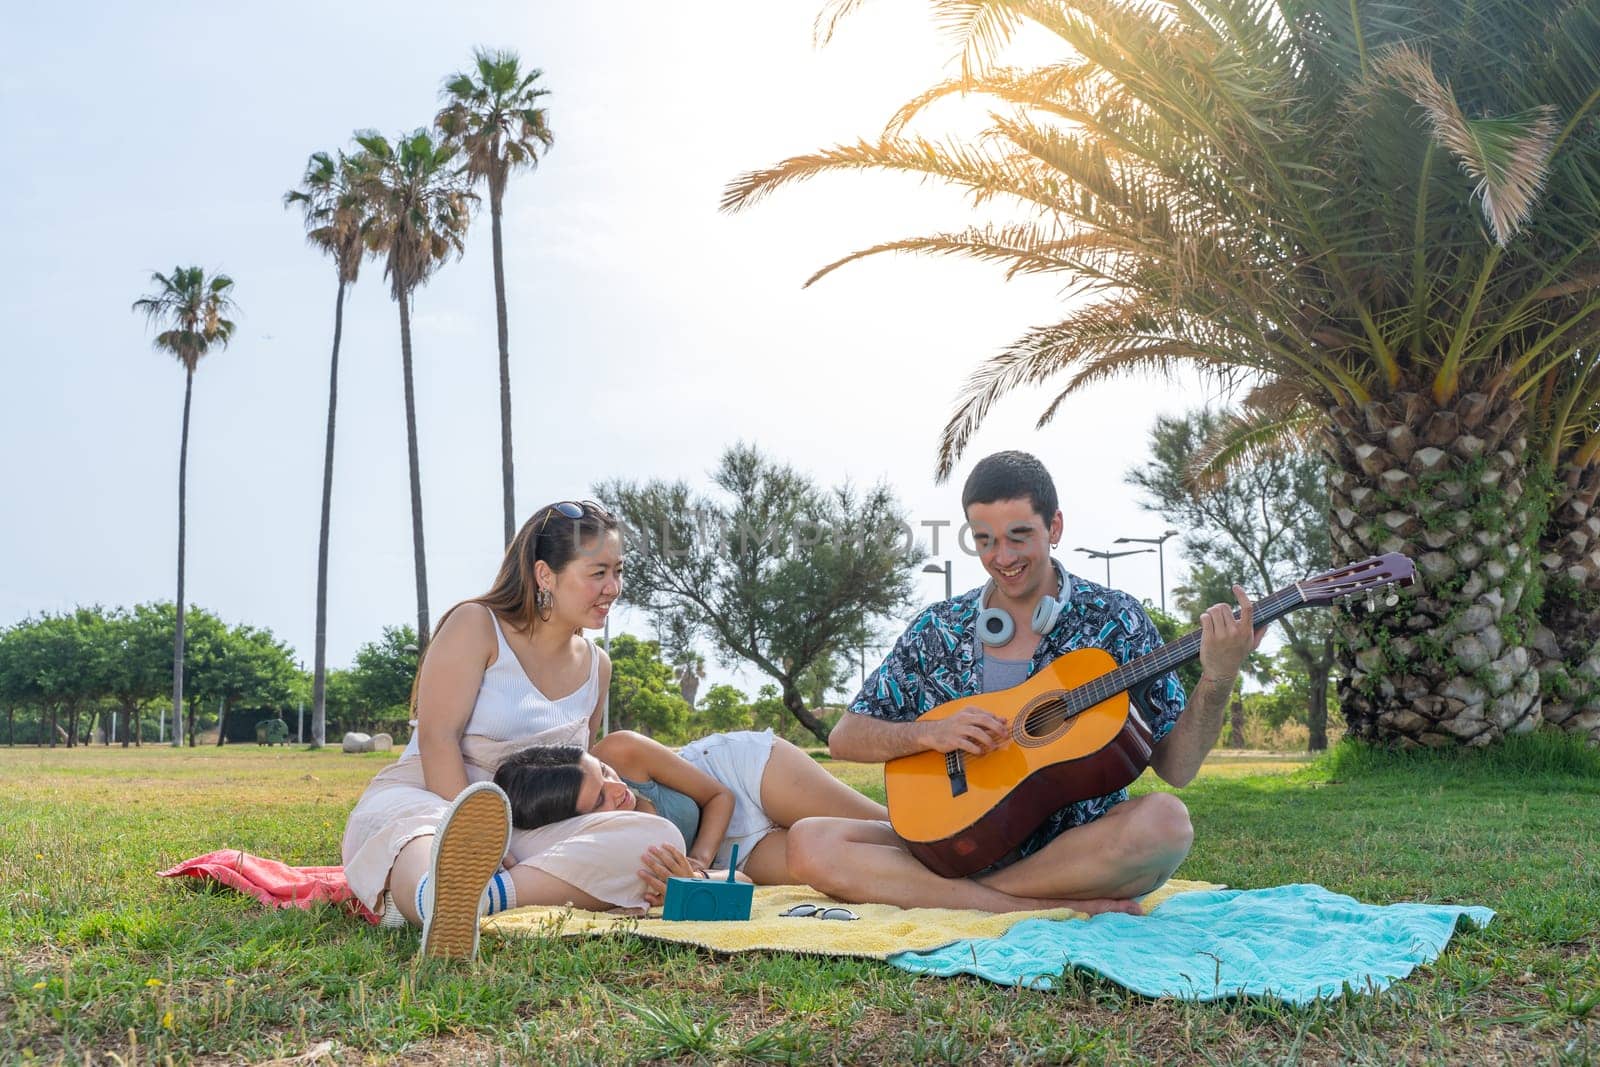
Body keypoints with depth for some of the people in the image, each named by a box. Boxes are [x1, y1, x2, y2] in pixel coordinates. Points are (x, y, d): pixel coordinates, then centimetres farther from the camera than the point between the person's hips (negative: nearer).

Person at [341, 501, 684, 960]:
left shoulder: (596, 666, 17)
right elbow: (437, 738, -14)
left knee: (659, 839, -24)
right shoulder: (476, 625, -2)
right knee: (421, 839, -43)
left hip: (524, 829, 5)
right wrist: (475, 840, -27)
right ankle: (444, 905, -81)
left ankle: (481, 895, -47)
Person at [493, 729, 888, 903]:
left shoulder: (622, 751, -30)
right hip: (738, 851, -1)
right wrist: (697, 876, -49)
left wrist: (696, 861, -28)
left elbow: (721, 795, -13)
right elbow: (740, 884, -27)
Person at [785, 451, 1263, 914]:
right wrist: (929, 732, -12)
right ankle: (1055, 907, -23)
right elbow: (843, 738, 5)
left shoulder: (1112, 620, 1)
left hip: (1082, 851, -1)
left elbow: (1176, 768, -1)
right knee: (808, 842, -22)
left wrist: (1218, 679, -17)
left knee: (1164, 820, -34)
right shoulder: (937, 631, 5)